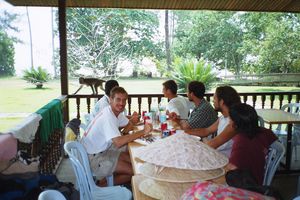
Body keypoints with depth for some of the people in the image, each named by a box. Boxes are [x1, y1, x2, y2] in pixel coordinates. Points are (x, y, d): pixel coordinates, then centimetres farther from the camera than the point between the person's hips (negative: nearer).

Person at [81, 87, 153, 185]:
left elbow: (128, 126, 13)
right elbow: (118, 142, -39)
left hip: (102, 150, 9)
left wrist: (133, 120, -11)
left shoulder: (116, 111, 2)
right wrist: (142, 132, -36)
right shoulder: (107, 117, -28)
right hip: (93, 158, -9)